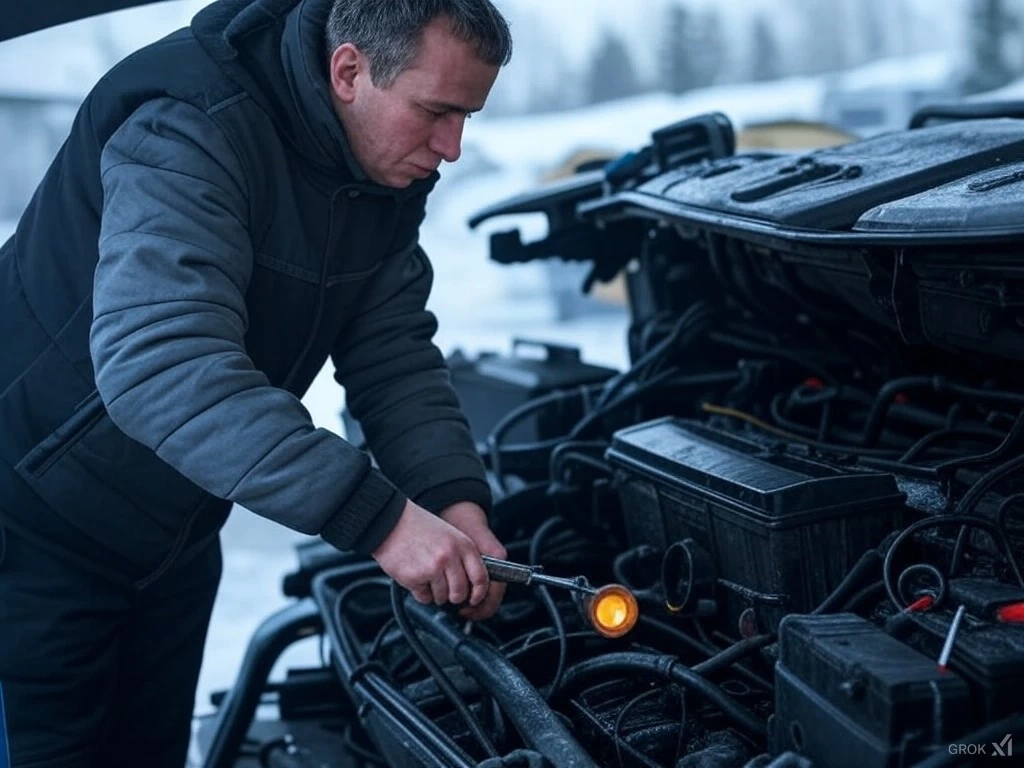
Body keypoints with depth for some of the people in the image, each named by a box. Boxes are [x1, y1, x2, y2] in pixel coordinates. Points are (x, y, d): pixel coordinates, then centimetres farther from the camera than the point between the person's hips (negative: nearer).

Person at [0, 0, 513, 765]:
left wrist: (455, 498, -20)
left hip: (174, 533, 7)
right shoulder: (189, 134, -30)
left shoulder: (387, 173, -4)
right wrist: (377, 518, -45)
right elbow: (158, 363, -42)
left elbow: (395, 355, -3)